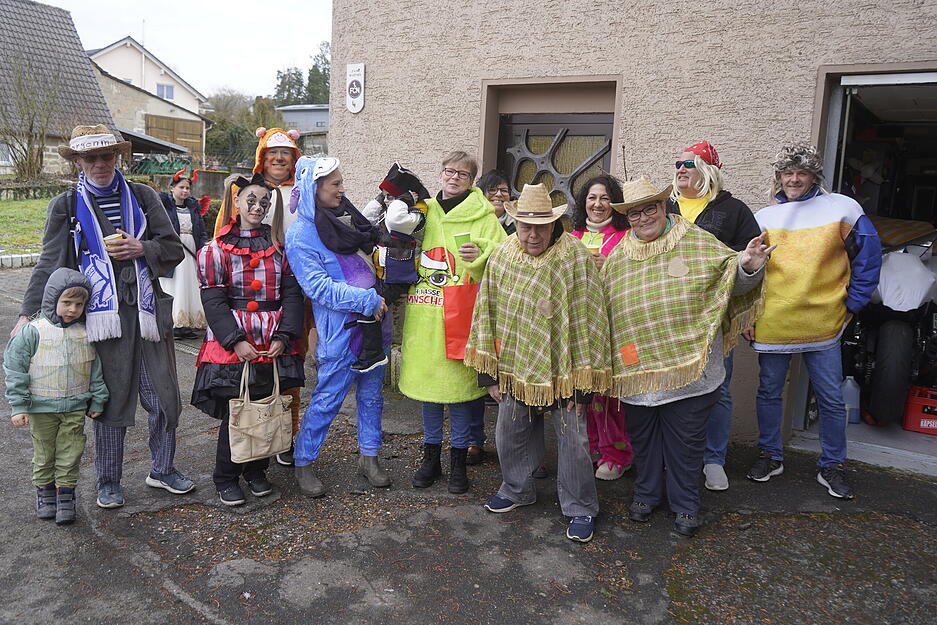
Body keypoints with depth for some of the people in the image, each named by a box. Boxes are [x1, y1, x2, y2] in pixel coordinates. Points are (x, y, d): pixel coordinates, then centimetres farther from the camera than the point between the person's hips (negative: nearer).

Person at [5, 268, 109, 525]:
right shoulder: (33, 331, -10)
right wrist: (18, 406, -10)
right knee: (44, 454, 13)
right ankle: (45, 494, 30)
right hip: (41, 407, -2)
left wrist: (97, 400, 9)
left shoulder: (85, 333, -1)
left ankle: (65, 497, 18)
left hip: (75, 407, 2)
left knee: (70, 454, 6)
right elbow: (15, 367, -8)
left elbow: (96, 369, 8)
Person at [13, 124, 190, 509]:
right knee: (110, 402, 6)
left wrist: (142, 249, -11)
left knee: (164, 397, 6)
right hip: (102, 316, -1)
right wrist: (29, 312, 1)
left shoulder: (142, 196, 9)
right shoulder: (67, 205, 7)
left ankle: (162, 470, 26)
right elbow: (49, 264, 7)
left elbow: (173, 249, 8)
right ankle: (108, 482, 23)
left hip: (148, 312, 2)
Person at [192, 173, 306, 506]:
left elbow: (292, 293, 2)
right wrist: (236, 340, -15)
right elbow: (213, 301, -5)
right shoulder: (217, 248, 1)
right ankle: (226, 478, 22)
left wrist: (284, 336, -9)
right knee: (234, 413, 3)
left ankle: (256, 471, 31)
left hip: (274, 345, 3)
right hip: (232, 346, -2)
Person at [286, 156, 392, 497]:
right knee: (327, 398, 1)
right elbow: (319, 287, -18)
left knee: (372, 394, 14)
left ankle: (369, 457, 29)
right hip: (340, 330, -6)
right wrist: (366, 300, -21)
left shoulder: (349, 216, 10)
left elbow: (373, 259, 26)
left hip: (374, 320, 7)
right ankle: (303, 462, 20)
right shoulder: (300, 235, -10)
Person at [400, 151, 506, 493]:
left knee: (459, 382, 1)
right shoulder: (423, 212, 14)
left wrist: (480, 255, -23)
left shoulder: (483, 217, 0)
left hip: (460, 314, -4)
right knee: (426, 378, 10)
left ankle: (458, 461, 18)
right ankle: (431, 456, 26)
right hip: (424, 313, 4)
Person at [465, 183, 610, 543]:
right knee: (509, 435, 17)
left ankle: (580, 508, 25)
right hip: (514, 369, 4)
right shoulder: (501, 257, -1)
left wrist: (582, 379, -12)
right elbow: (486, 313, 4)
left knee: (572, 440, 5)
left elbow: (588, 320, -12)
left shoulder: (576, 258, -13)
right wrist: (489, 373, 5)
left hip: (561, 371, -4)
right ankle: (517, 490, 42)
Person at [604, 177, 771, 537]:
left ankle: (685, 504, 27)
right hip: (637, 370, 3)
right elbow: (604, 309, 13)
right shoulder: (617, 258, 7)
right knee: (642, 436, 16)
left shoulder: (697, 243, -1)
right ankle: (646, 494, 37)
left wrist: (747, 267, -18)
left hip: (687, 369, -3)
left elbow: (731, 280, 3)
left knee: (685, 439, 8)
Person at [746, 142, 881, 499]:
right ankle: (771, 456, 28)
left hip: (822, 325, -1)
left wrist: (853, 303, 1)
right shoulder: (764, 217, 6)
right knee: (769, 393, 11)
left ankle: (832, 467, 24)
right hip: (772, 324, 2)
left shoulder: (842, 209, 0)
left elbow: (869, 257, 5)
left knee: (831, 399, 7)